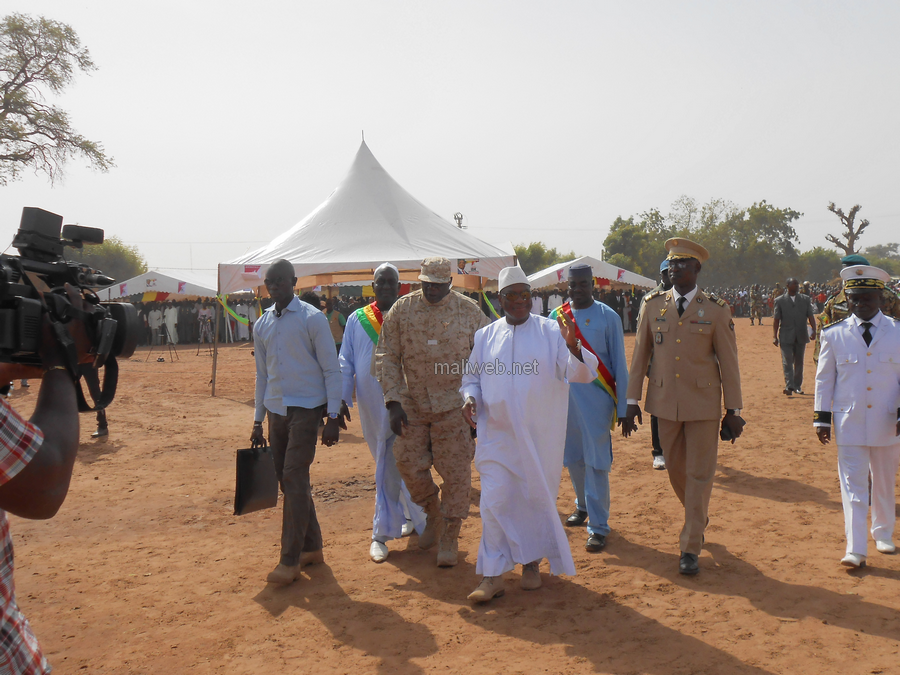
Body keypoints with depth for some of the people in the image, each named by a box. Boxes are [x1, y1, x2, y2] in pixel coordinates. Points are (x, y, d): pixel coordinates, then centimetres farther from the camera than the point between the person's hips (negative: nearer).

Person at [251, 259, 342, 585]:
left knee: (294, 478, -11)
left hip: (305, 409, -6)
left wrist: (333, 418, -13)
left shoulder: (311, 319, -8)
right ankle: (311, 547, 23)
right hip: (276, 411, 6)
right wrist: (258, 420, 15)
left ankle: (290, 561, -7)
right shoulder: (262, 325, 10)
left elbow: (331, 370, -8)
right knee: (288, 481, 9)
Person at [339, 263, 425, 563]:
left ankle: (382, 533, 7)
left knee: (388, 470, -5)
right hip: (371, 406, 3)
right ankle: (412, 516, 32)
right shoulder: (356, 320, 6)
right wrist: (343, 398, -1)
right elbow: (346, 362, 9)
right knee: (392, 465, 14)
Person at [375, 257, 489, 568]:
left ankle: (449, 538, 16)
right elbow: (386, 357, 3)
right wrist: (393, 401, -6)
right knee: (409, 464, 3)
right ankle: (433, 514, 32)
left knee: (455, 472, 0)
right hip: (412, 405, 2)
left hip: (454, 405, -2)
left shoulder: (469, 311, -3)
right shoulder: (402, 309, 1)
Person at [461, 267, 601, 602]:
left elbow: (581, 373, -9)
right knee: (495, 501, -3)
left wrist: (573, 348, -29)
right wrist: (469, 397, -6)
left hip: (539, 435, -1)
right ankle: (493, 575, 5)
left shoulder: (551, 331, -2)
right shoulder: (486, 336, 6)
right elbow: (472, 376, 16)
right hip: (497, 434, 1)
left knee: (537, 498, 11)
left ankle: (532, 562, 30)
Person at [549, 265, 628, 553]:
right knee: (573, 458, 15)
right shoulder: (555, 316, 4)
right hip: (564, 398, 4)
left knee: (596, 462, -4)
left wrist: (623, 408, -6)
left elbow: (619, 365, -3)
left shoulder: (608, 317, -5)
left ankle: (598, 526, 4)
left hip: (596, 399, -4)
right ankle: (583, 505, 38)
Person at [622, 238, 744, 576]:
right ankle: (699, 519, 42)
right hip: (665, 402, 3)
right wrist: (632, 401, 2)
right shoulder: (653, 305, 2)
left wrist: (733, 410, -3)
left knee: (700, 474, 1)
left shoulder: (716, 310, -4)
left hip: (703, 402, -3)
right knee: (675, 470, 15)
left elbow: (728, 362, -2)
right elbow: (640, 355, 5)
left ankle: (690, 548, 10)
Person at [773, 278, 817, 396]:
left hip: (801, 336, 3)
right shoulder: (780, 301, 3)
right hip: (786, 336, -3)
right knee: (787, 362, -10)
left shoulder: (805, 299, 11)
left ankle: (797, 386, 18)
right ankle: (789, 386, -14)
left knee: (799, 362, 9)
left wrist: (814, 330, -8)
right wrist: (775, 336, -4)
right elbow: (776, 319, 1)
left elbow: (811, 316, 6)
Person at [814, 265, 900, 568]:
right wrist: (822, 418, 1)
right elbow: (824, 378, 3)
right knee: (853, 484, -3)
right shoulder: (834, 334, -1)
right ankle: (855, 549, -2)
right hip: (849, 422, -1)